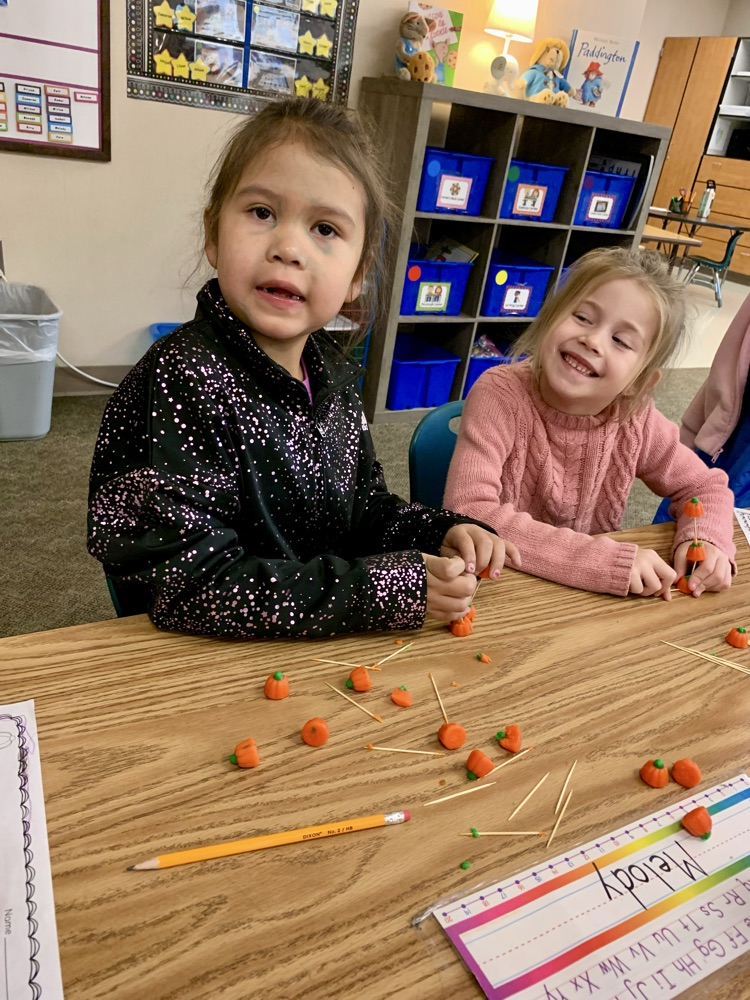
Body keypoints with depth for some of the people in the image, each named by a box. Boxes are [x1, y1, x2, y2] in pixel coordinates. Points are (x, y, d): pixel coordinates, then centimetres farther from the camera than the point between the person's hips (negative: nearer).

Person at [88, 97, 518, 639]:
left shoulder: (331, 372, 2)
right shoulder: (184, 380, -20)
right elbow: (189, 587, -25)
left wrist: (443, 533, -4)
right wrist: (389, 590, -24)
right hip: (208, 665, -5)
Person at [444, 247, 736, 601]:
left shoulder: (636, 419, -8)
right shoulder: (499, 395, -20)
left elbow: (705, 486, 7)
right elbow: (468, 513, -31)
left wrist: (705, 540, -15)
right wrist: (606, 562, -33)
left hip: (586, 601, 3)